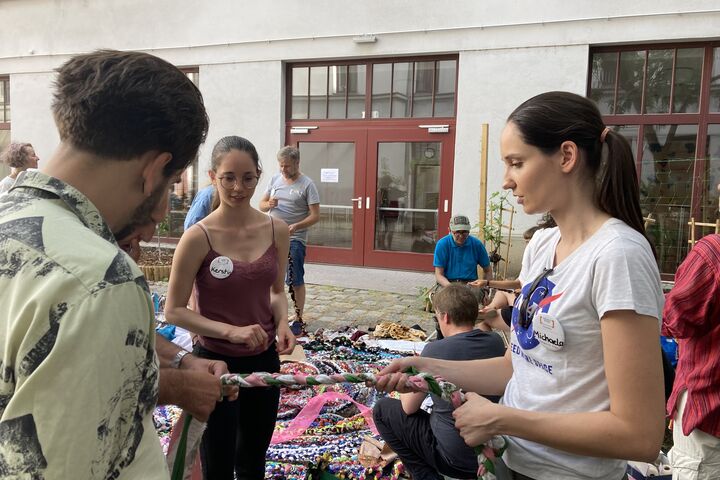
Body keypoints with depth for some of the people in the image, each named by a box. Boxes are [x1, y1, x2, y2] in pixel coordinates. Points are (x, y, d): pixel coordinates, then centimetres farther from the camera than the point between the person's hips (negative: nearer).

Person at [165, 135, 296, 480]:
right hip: (216, 362, -4)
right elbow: (174, 311, -13)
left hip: (265, 360, 4)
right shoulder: (199, 237, -17)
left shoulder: (277, 231, -5)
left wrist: (282, 323, -10)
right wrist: (231, 331, -25)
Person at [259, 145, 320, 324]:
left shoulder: (307, 185, -8)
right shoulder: (275, 179, 8)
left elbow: (315, 215, -11)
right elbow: (261, 205, 13)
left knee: (296, 280, -1)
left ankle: (298, 317, 10)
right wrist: (269, 204, -11)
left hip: (294, 239, -5)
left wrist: (296, 226, -26)